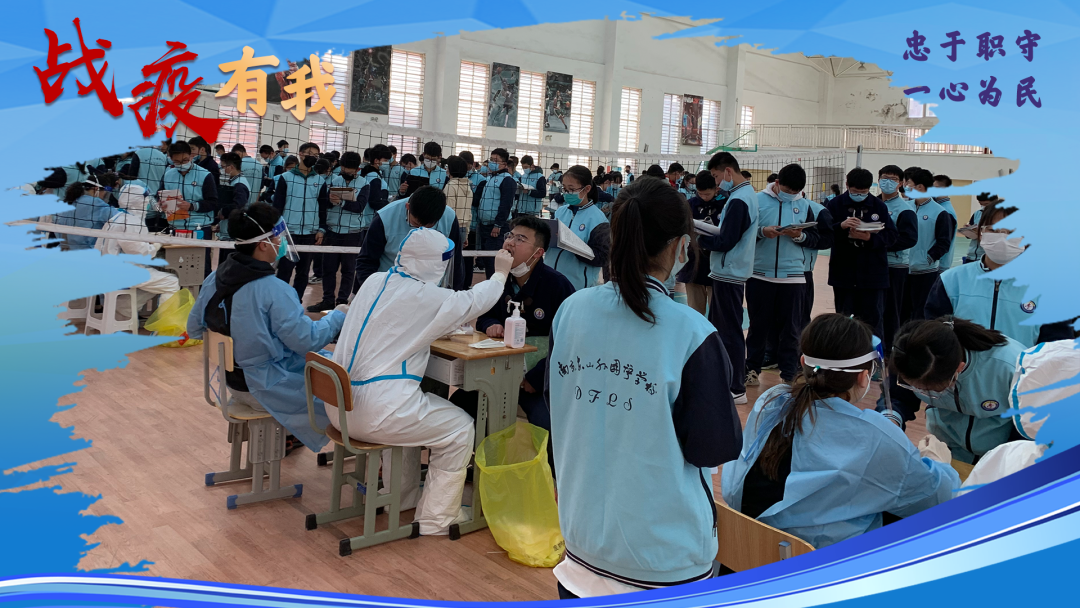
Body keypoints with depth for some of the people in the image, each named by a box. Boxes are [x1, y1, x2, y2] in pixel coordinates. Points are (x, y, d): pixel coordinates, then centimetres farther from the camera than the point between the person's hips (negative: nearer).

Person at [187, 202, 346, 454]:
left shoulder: (214, 278, -3)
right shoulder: (274, 290, -26)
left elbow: (194, 329, 8)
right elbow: (309, 341, -22)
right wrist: (338, 316, -6)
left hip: (231, 376, 8)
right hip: (269, 384, -8)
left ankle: (288, 436, 32)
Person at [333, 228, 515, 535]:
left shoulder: (375, 281, 8)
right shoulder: (424, 297, -13)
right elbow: (473, 301, 2)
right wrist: (499, 273, 20)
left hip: (339, 404, 9)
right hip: (375, 413, -9)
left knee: (409, 414, 35)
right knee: (460, 428, 8)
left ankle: (403, 496, 45)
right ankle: (436, 518, 15)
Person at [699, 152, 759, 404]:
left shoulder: (738, 200, -19)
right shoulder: (747, 193, 12)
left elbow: (725, 242, -21)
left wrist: (699, 239, -9)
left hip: (728, 273, -10)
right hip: (729, 271, 10)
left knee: (730, 331, -4)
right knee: (717, 327, 17)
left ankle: (736, 389, 3)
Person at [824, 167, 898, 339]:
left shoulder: (879, 206, 2)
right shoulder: (834, 205, 1)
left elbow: (891, 235, -2)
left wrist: (870, 238, -19)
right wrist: (841, 226, -24)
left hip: (873, 274, 0)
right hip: (843, 272, 0)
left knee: (873, 318, 4)